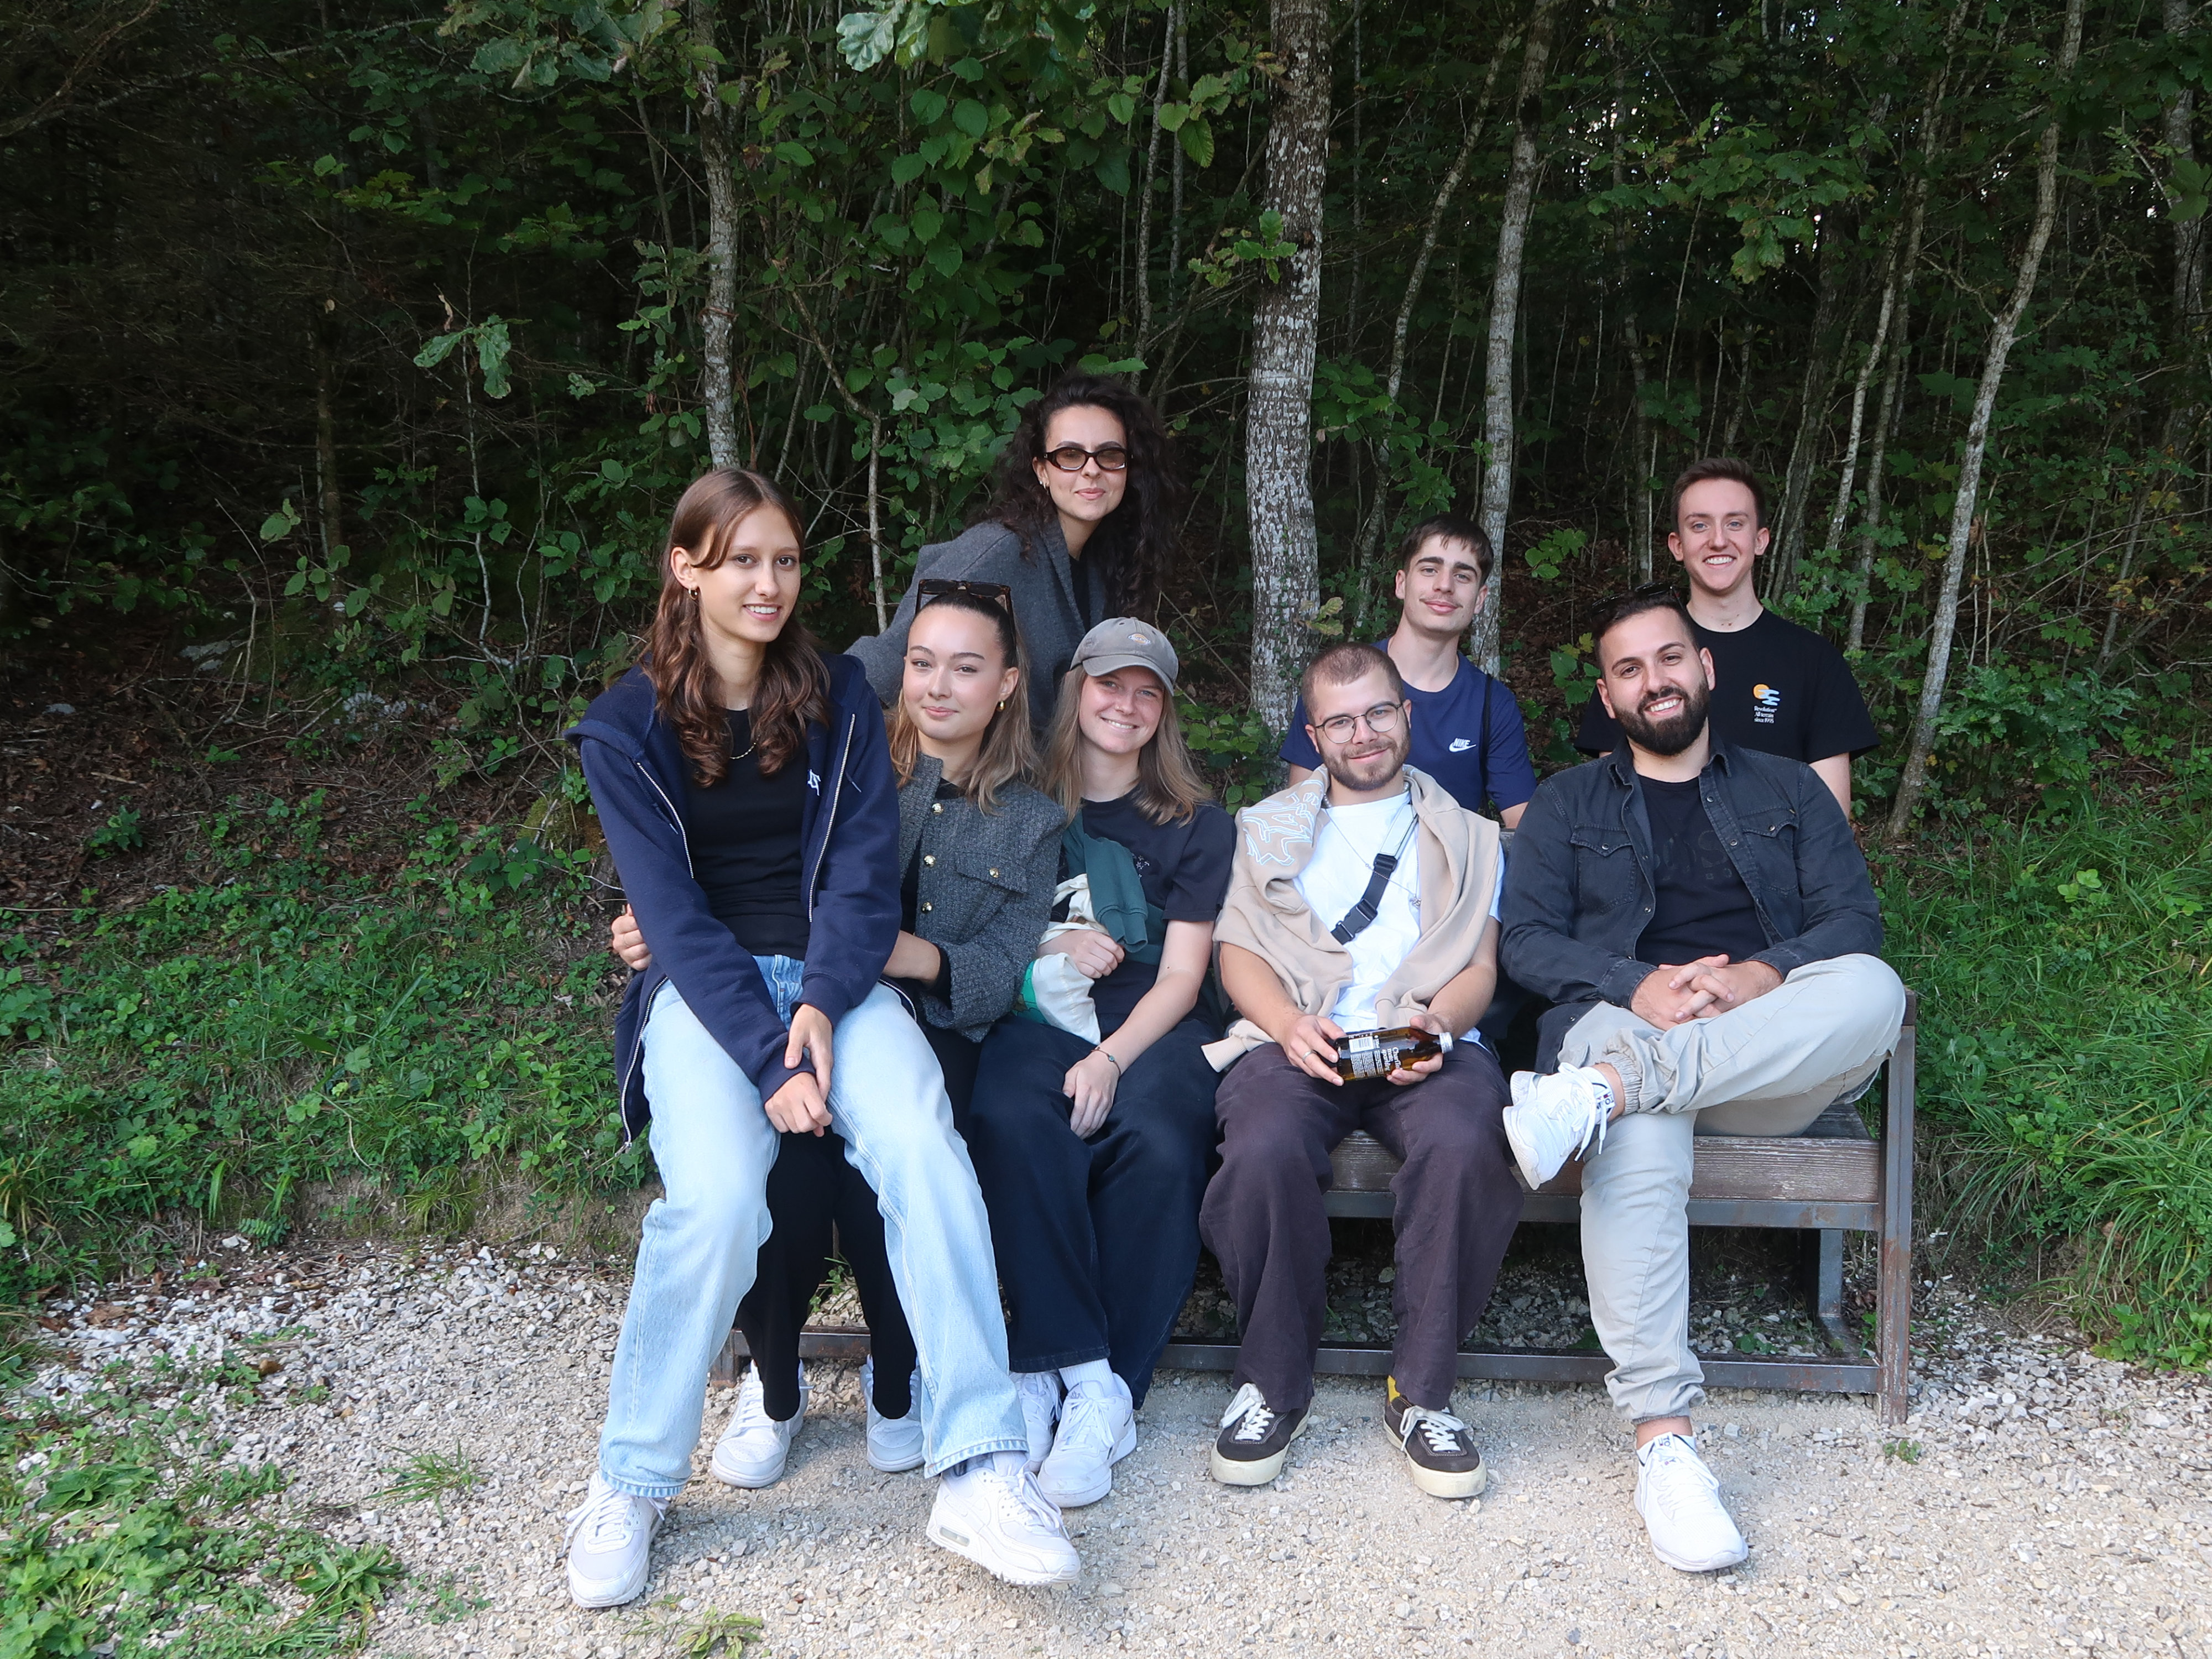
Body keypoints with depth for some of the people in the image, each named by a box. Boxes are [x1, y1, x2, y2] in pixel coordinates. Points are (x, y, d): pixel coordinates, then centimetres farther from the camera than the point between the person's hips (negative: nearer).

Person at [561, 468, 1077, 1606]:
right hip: (705, 989, -2)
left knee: (922, 1147, -28)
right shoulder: (628, 725, 1)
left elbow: (863, 873, 2)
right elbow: (673, 910, -7)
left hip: (832, 975, 2)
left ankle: (978, 1476, -25)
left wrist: (822, 1006, -16)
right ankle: (631, 1481, -8)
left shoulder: (837, 698, 8)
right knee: (718, 1194, -30)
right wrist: (768, 1054, -19)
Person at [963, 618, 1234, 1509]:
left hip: (1152, 1028, 0)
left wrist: (1111, 1059, -14)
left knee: (1158, 1144, -34)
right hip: (1035, 1022, 0)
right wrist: (1047, 947, -5)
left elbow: (1181, 977, 4)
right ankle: (1082, 1367, -28)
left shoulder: (1195, 826, 13)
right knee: (1012, 1122, -35)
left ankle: (1108, 1390, -24)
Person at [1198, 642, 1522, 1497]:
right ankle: (1271, 1383, -13)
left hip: (1428, 1043, 0)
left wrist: (1435, 1024, -10)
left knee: (1465, 1146, -35)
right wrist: (1291, 1025, -9)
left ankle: (1421, 1392, -17)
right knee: (1264, 1152, -35)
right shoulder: (1268, 828, 26)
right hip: (1297, 1038, 0)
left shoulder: (1466, 836, 26)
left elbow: (1480, 966, 14)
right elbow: (1238, 952, 13)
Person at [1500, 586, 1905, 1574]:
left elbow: (1854, 919, 9)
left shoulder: (1788, 791, 23)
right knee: (1635, 1148, -40)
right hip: (1623, 1022, -1)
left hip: (1775, 1062, 2)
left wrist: (1762, 975, -14)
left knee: (1873, 988, -34)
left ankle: (1603, 1089, -41)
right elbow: (1526, 942, 6)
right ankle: (1662, 1438, -40)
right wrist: (1640, 988, -13)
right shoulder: (1568, 805, 20)